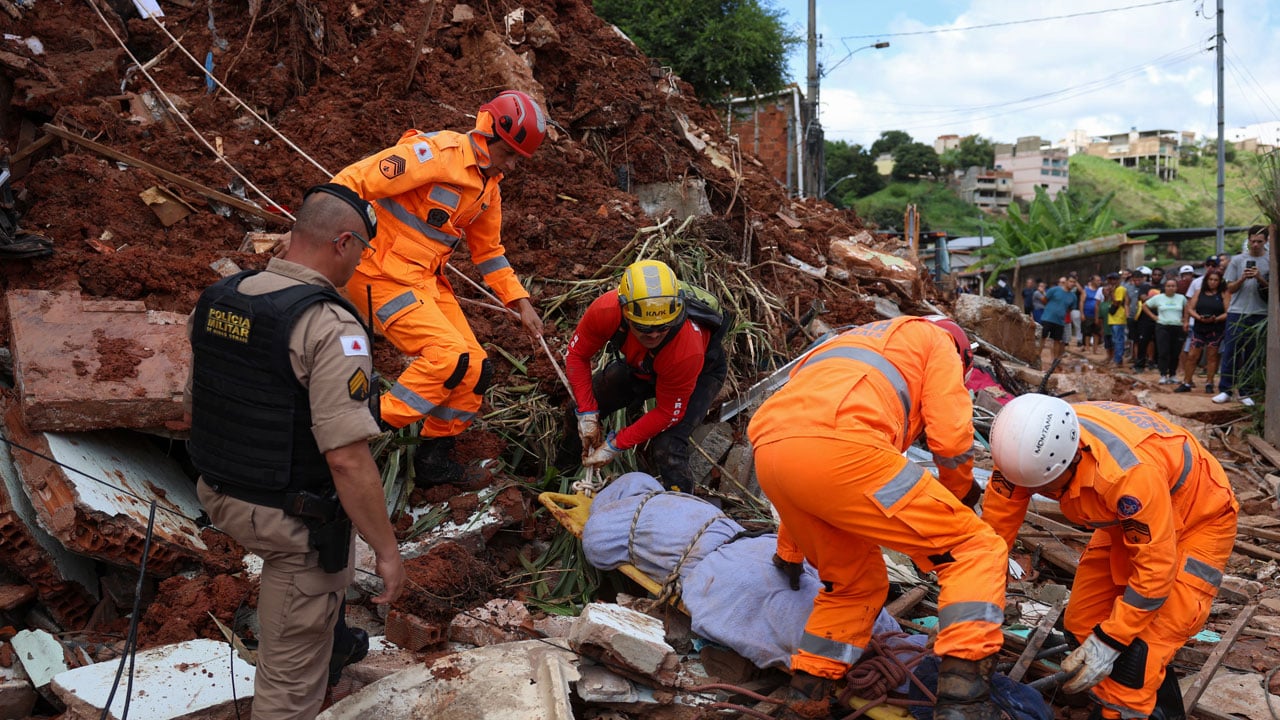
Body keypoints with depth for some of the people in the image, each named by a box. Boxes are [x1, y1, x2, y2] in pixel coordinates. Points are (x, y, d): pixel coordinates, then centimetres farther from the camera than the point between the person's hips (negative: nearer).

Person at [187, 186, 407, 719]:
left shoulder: (217, 300, -2)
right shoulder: (331, 327, -26)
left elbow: (194, 406, 11)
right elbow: (347, 459, -29)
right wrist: (387, 550, -18)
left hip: (223, 497, 9)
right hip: (295, 521, -8)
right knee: (291, 670, 10)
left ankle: (334, 643, 62)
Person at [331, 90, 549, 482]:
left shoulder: (489, 186, 11)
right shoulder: (437, 153, -18)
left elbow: (488, 251, 22)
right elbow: (352, 182, -22)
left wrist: (521, 303, 14)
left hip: (427, 279, 9)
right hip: (383, 273, -9)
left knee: (474, 368, 4)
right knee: (448, 356, -21)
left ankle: (434, 459, 19)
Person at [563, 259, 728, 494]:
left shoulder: (686, 352, -45)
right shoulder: (606, 310, -37)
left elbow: (668, 414, -28)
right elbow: (577, 354, -16)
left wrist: (615, 445, -25)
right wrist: (587, 414, -20)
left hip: (702, 371, -5)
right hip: (642, 365, 5)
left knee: (667, 447, -24)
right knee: (580, 406, 0)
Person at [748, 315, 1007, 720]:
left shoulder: (862, 344, 43)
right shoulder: (937, 339, 25)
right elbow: (951, 438, 7)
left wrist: (789, 552, 54)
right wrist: (959, 493, 32)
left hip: (769, 451, 8)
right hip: (837, 445, -7)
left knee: (856, 583, 28)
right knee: (975, 550, 6)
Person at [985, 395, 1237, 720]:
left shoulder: (1129, 472, -43)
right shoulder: (1029, 446, -26)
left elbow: (1155, 568, -31)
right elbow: (994, 528, -16)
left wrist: (1109, 642, -26)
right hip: (1129, 520, 7)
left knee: (1137, 652, -16)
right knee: (1084, 626, 6)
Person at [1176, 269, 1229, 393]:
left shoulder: (1224, 294, 2)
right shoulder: (1199, 292, 9)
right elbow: (1190, 308, 4)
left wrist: (1215, 319, -21)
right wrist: (1199, 317, -13)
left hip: (1216, 329, -2)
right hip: (1199, 328, 2)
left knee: (1211, 356, 3)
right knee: (1192, 356, 0)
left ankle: (1209, 384, 12)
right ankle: (1186, 383, 6)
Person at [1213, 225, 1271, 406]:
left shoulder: (1271, 262, 5)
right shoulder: (1237, 260, 7)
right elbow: (1230, 288, 7)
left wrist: (1260, 279, -15)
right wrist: (1243, 278, -12)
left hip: (1260, 315, 0)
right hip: (1237, 312, 0)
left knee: (1254, 355, 4)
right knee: (1230, 352, -1)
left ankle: (1246, 392, 10)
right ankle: (1225, 390, 3)